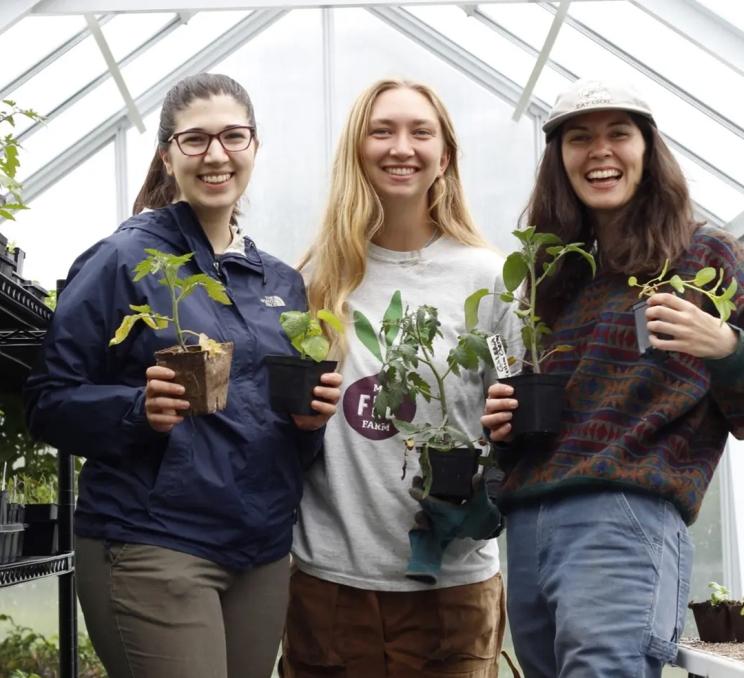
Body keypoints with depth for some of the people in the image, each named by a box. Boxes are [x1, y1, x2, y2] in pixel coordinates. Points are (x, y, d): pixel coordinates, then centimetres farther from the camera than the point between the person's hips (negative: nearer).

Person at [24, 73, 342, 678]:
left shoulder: (282, 282, 12)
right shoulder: (122, 260, -5)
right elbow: (50, 402, -7)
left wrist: (314, 415, -3)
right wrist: (140, 409, -24)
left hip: (264, 553, 6)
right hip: (152, 547, -6)